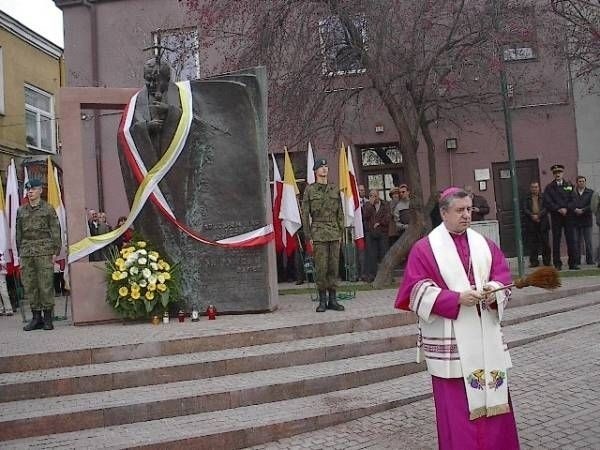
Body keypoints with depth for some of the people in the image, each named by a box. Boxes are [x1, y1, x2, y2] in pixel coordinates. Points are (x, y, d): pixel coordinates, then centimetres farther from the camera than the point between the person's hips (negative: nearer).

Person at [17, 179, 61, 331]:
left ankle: (48, 318, 2)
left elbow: (55, 231, 2)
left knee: (46, 285, -6)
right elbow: (18, 233, 19)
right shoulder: (21, 211, 16)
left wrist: (55, 252, -5)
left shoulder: (48, 209, 5)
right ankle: (36, 317, 11)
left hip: (44, 251, -4)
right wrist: (20, 253, 13)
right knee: (29, 286, 3)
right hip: (26, 253, 4)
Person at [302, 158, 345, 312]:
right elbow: (305, 214, 0)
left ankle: (333, 300, 12)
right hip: (319, 234, -3)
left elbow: (340, 213, 14)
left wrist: (341, 233, 7)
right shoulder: (309, 190, 1)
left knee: (334, 267, 5)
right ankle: (322, 301, 5)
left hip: (334, 233, 3)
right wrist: (308, 236, -5)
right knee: (321, 268, -3)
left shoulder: (335, 189, 11)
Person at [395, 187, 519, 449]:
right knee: (455, 403, -2)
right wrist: (456, 298, -19)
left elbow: (502, 277, 9)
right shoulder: (424, 248, -2)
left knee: (492, 397, 7)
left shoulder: (485, 245, 13)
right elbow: (418, 290, -9)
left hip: (485, 336, 4)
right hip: (449, 341, -4)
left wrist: (493, 294, -14)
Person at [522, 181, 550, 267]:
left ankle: (546, 261, 8)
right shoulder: (526, 199, 11)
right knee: (532, 244, -1)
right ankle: (534, 261, 5)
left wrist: (539, 215, -15)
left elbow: (546, 208, -1)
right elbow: (525, 209, 1)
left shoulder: (543, 198, 10)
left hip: (543, 223, 0)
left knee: (545, 243, 1)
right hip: (531, 224, 0)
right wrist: (532, 215, -15)